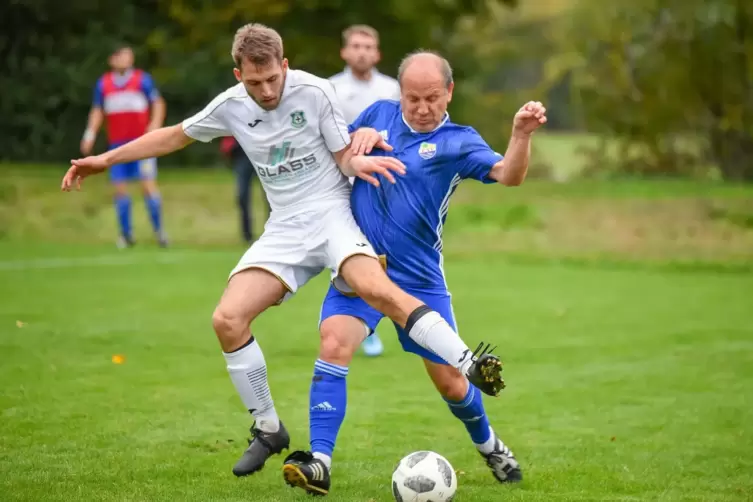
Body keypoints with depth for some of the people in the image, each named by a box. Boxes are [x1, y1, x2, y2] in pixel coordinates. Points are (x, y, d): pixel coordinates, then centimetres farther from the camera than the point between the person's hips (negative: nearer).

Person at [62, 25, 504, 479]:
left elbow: (344, 156, -2)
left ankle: (471, 365, -36)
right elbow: (175, 136, 18)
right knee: (228, 319, -12)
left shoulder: (315, 92, -9)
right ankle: (268, 430, 5)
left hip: (333, 211, -4)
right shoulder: (230, 107, 2)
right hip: (286, 228, 4)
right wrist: (104, 160, 20)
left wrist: (360, 162, -27)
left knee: (375, 287, -35)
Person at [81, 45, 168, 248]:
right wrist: (90, 134, 8)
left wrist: (155, 125, -13)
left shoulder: (143, 79, 0)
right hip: (117, 145, 3)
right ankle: (126, 234, 11)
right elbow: (97, 111, 18)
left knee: (148, 185, -9)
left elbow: (158, 103, 2)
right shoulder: (103, 84, 9)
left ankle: (158, 230, 0)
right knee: (120, 189, 2)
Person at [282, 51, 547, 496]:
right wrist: (357, 136, -6)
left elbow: (508, 175, -21)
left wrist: (522, 134, -42)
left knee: (450, 381, 7)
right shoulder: (379, 114, 5)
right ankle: (319, 462, -24)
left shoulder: (459, 142, -5)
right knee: (334, 345, -23)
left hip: (419, 278, -2)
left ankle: (489, 446, 36)